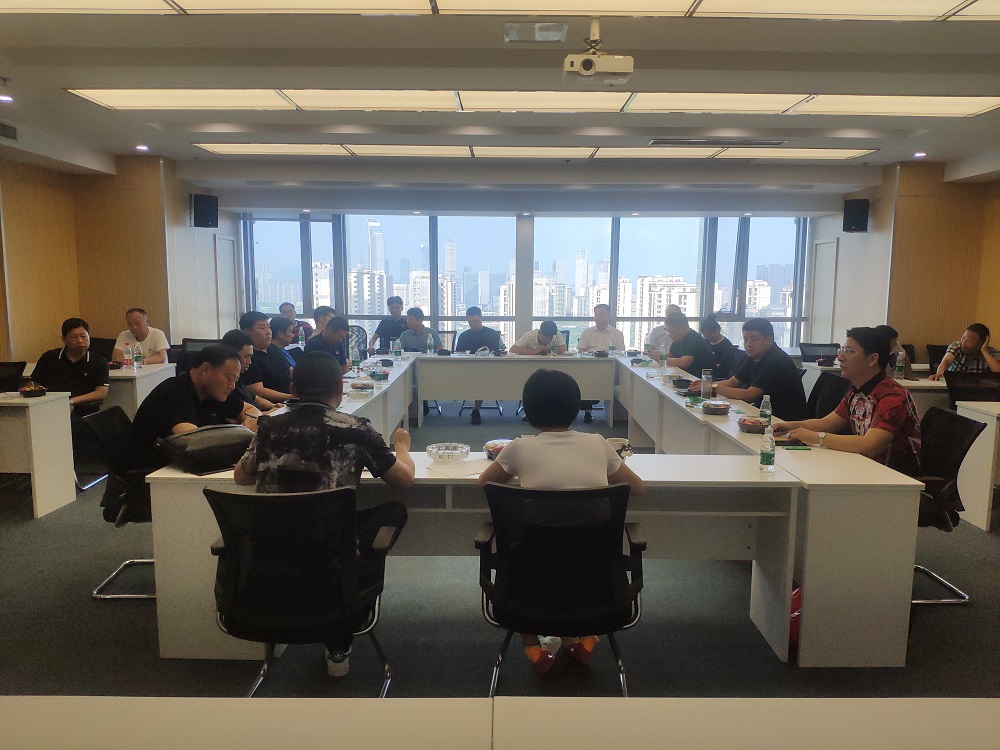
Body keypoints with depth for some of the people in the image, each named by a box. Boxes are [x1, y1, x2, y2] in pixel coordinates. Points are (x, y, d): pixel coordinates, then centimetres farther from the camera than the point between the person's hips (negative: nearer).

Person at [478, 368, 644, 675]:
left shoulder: (521, 447, -6)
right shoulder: (597, 443, 0)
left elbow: (484, 483, 12)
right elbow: (637, 487, 14)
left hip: (539, 570, -2)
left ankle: (534, 645, 26)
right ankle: (583, 637, 36)